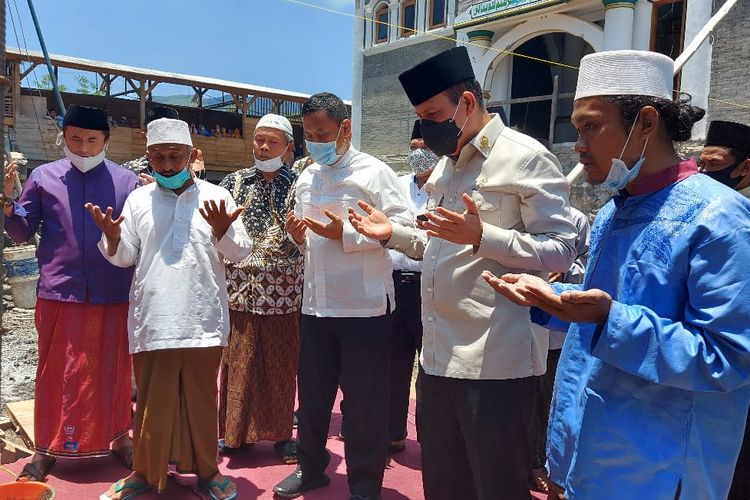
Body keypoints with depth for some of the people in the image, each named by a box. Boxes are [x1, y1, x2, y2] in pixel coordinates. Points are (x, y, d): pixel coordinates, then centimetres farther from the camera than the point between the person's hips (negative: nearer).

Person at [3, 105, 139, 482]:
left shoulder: (127, 182, 3)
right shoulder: (43, 176, 5)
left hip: (114, 295, 0)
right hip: (60, 293, 0)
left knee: (113, 371, 11)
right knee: (56, 373, 9)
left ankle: (119, 437, 28)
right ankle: (48, 448, 23)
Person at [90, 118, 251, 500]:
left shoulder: (216, 197, 3)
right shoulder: (138, 200, 8)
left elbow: (239, 253, 2)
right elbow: (124, 257, 10)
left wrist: (222, 231, -17)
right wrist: (112, 236, -10)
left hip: (202, 320, -1)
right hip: (152, 321, 1)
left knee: (201, 397, 10)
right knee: (152, 399, 10)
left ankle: (206, 469, 26)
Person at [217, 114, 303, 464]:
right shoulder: (235, 181, 10)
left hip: (282, 292, -2)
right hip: (239, 288, 2)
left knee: (280, 365, 7)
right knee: (238, 361, 8)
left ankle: (281, 433, 22)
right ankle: (234, 431, 24)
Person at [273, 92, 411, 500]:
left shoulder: (373, 172, -6)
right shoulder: (305, 180, 14)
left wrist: (346, 234, -18)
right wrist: (297, 235, -2)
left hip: (364, 306, -6)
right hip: (315, 305, 6)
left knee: (365, 403, 6)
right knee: (312, 394, 17)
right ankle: (311, 467, 37)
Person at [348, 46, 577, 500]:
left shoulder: (526, 158, -9)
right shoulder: (447, 165, 17)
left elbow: (560, 251, -16)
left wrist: (482, 236, -28)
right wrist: (394, 233, 10)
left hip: (497, 361, -8)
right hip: (439, 356, 8)